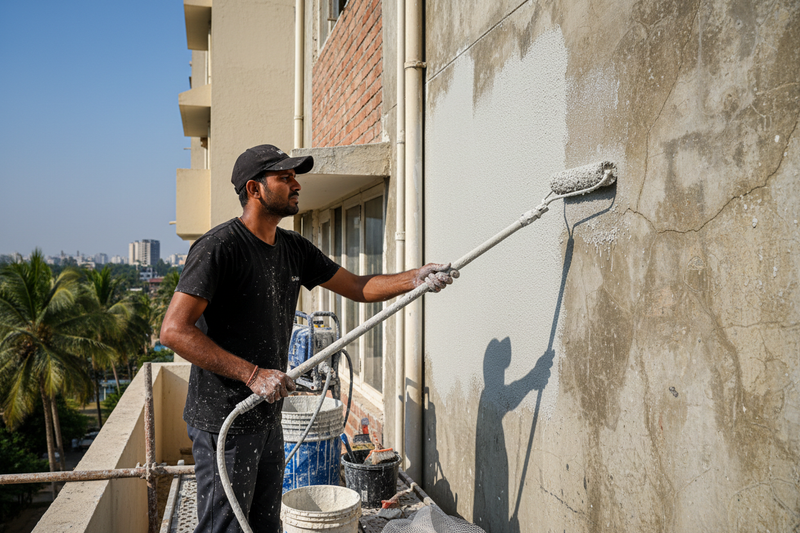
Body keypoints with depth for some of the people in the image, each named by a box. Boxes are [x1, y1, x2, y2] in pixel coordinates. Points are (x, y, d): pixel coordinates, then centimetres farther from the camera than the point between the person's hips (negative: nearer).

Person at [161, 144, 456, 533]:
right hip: (224, 423, -8)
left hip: (268, 416, 8)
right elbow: (174, 330, -21)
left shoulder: (294, 249, 9)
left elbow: (358, 287, 14)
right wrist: (252, 374, -24)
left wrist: (415, 278, -2)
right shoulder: (219, 247, -15)